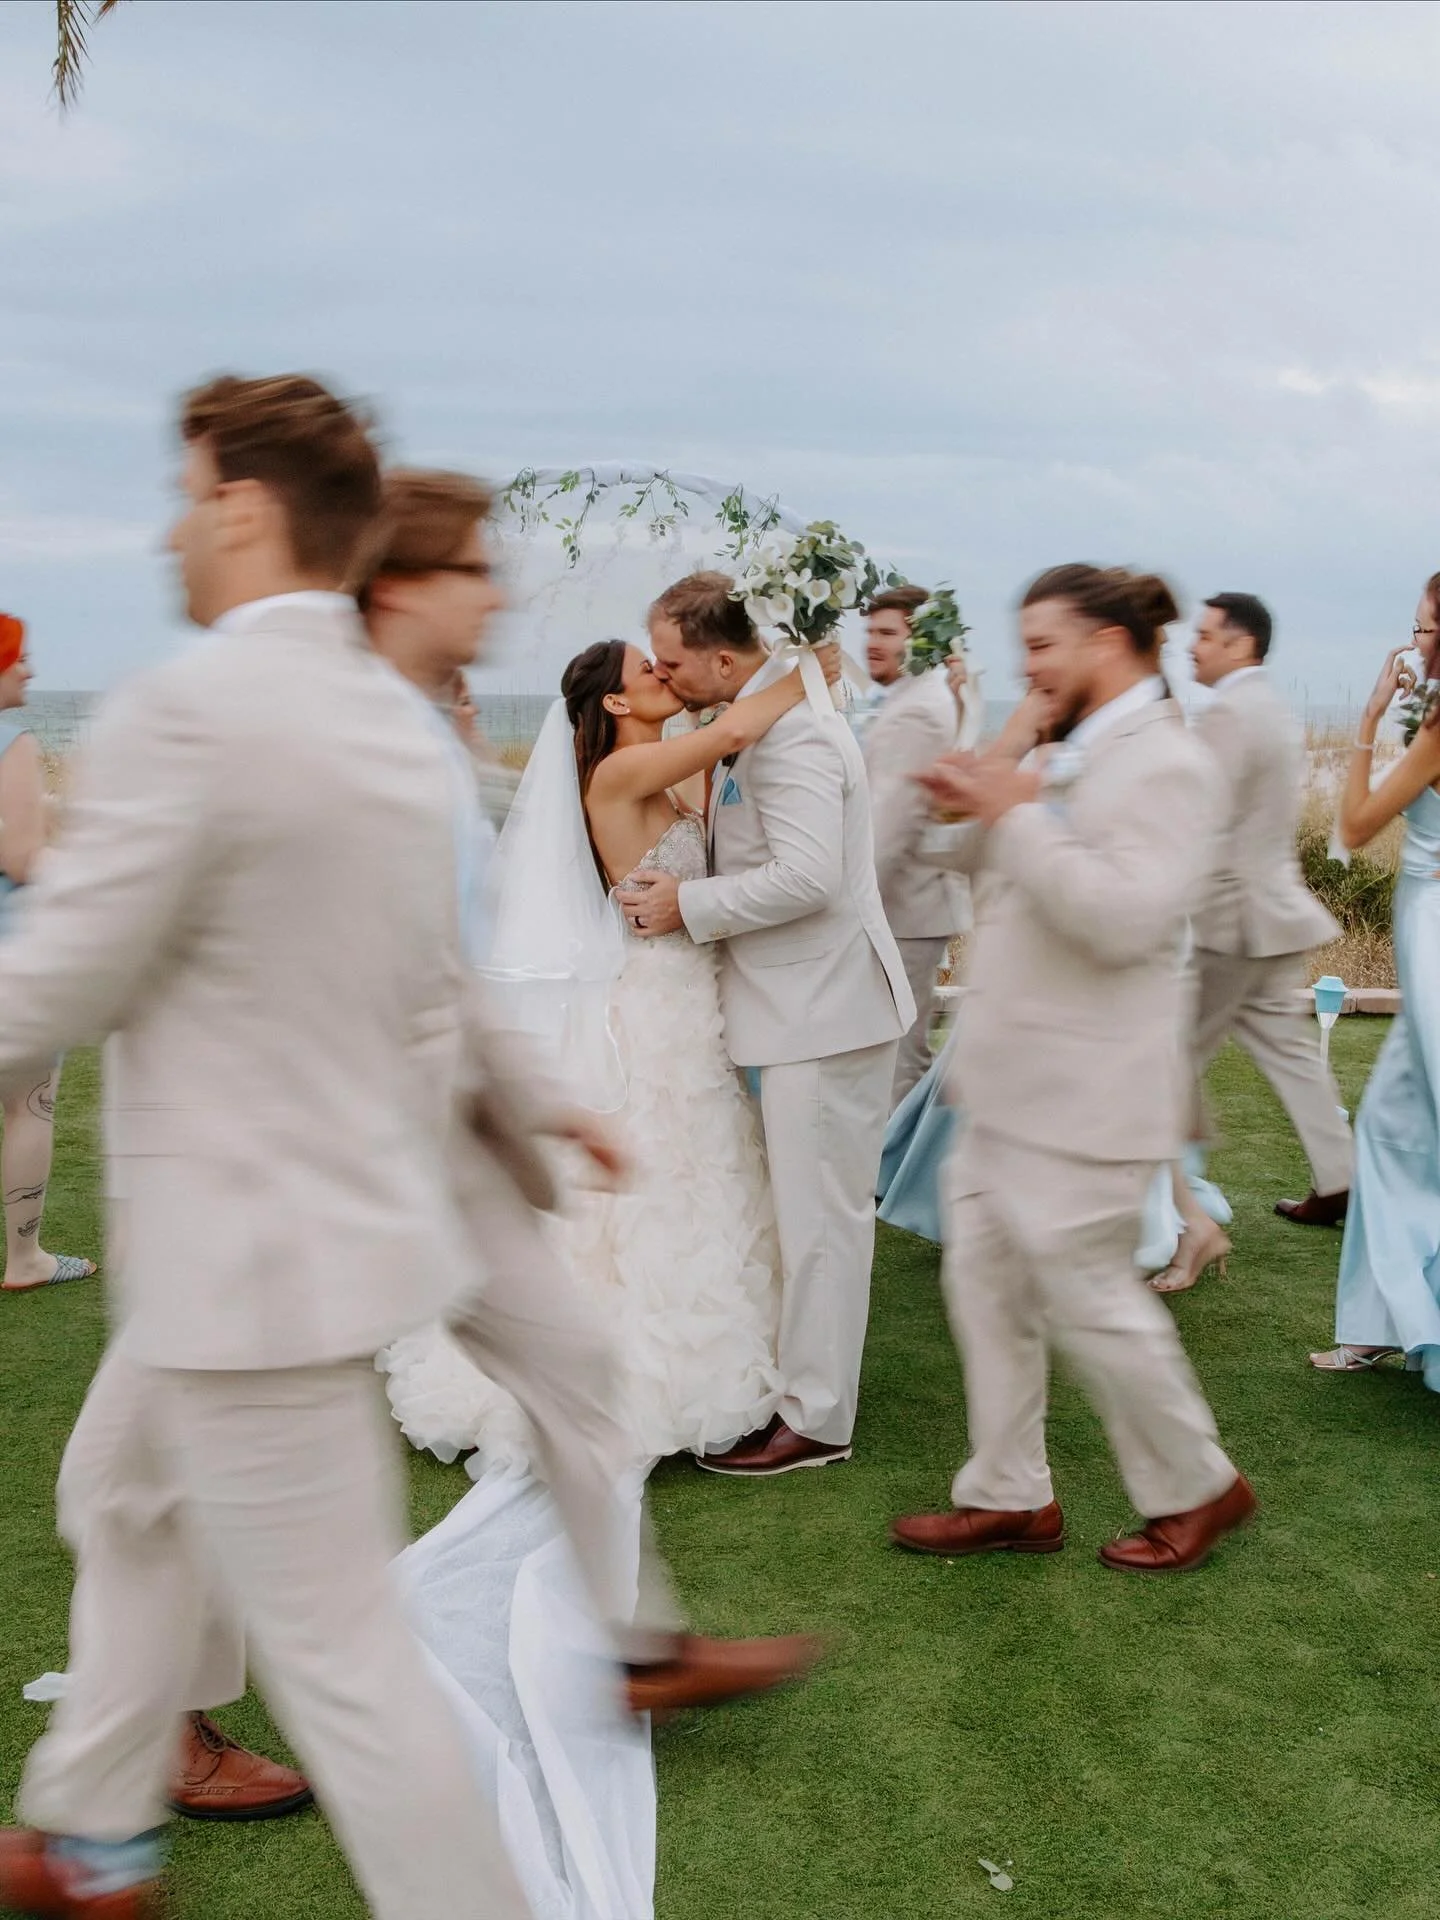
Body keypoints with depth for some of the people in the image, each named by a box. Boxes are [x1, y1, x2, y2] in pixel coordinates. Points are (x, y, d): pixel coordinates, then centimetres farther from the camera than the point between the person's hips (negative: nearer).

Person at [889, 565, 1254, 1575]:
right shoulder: (1079, 755, 13)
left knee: (1088, 1296, 2)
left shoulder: (1162, 763, -17)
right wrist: (980, 816, 2)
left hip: (1081, 1101, -10)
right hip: (1017, 1088, 10)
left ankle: (1197, 1487, 23)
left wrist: (1018, 816, -23)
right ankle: (1011, 1496, 26)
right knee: (986, 1284, 13)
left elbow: (1125, 918, -27)